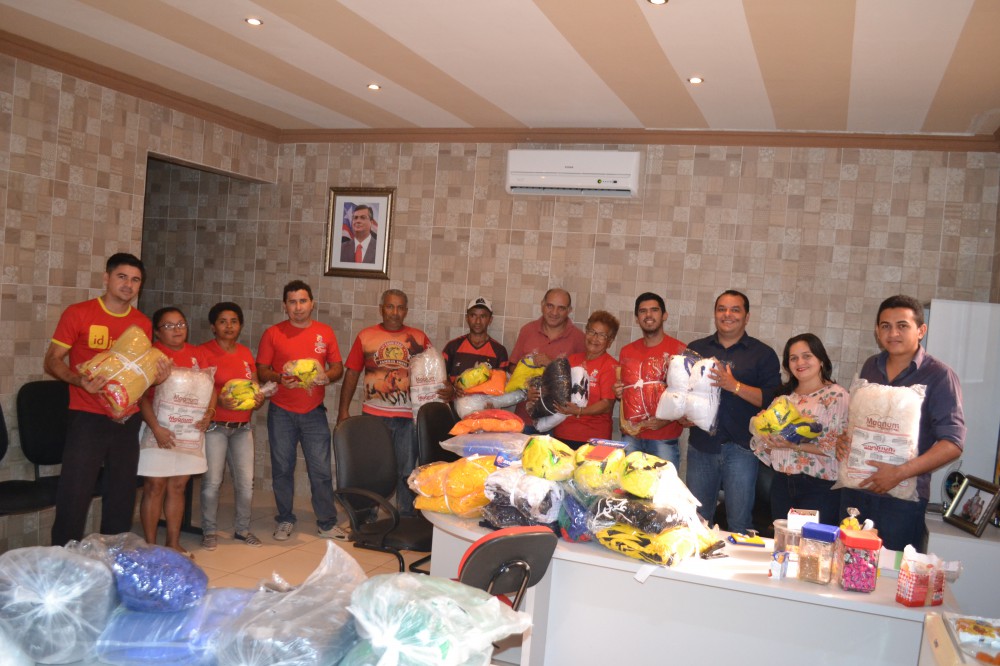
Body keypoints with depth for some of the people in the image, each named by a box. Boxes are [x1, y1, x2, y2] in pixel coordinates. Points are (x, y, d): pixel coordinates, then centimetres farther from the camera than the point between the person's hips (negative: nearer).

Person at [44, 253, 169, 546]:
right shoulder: (78, 313, -3)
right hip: (87, 419, -4)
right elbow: (52, 361, -3)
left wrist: (156, 376, -5)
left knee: (122, 496, 9)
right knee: (74, 498, -5)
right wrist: (81, 380, -22)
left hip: (128, 419, 4)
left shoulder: (143, 323, 8)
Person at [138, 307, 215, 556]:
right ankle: (150, 545, 11)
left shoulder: (197, 354, 11)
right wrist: (156, 428, -19)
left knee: (178, 486, 11)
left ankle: (173, 543, 20)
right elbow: (142, 395, -10)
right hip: (159, 428, -4)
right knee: (155, 486, 0)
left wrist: (209, 412, -7)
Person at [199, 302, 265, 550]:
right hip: (214, 426, -5)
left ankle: (242, 528, 20)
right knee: (212, 481, -5)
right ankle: (210, 531, 12)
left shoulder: (246, 353, 12)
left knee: (246, 481, 4)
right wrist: (218, 400, -25)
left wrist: (258, 398, -3)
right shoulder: (204, 352, -5)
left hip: (242, 427, 5)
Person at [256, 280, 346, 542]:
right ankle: (285, 521, 22)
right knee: (282, 468, 8)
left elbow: (338, 367, 10)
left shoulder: (325, 332, 6)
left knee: (321, 470, 1)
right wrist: (280, 378, -17)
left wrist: (326, 376, -12)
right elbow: (261, 370, 2)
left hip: (314, 412, 0)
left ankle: (327, 523, 12)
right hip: (281, 412, 0)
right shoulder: (273, 333, 2)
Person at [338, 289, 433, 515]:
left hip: (407, 416, 0)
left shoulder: (418, 337, 7)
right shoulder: (366, 335, 6)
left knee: (406, 471, 5)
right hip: (373, 415, 0)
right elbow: (352, 374, 6)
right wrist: (343, 410, 2)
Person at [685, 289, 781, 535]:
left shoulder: (763, 354, 3)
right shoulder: (696, 349, 13)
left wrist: (735, 386, -19)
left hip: (741, 448, -3)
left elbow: (772, 398, -8)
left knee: (740, 524, 0)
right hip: (701, 445, 3)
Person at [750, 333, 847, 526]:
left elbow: (839, 445, -16)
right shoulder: (784, 394, 13)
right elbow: (762, 431, 16)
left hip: (819, 487, -6)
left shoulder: (837, 396, -6)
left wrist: (794, 445, -21)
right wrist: (769, 440, -6)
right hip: (782, 484, 6)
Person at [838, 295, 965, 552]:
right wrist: (844, 440, -1)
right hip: (855, 490, 5)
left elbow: (952, 442, -12)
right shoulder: (871, 367, 10)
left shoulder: (939, 376, -8)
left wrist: (899, 473, -20)